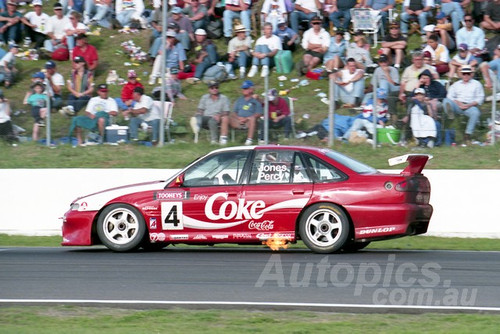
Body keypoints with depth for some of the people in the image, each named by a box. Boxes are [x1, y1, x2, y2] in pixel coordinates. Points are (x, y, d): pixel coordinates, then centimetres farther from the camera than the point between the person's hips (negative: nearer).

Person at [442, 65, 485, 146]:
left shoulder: (477, 84, 19)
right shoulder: (456, 84, 26)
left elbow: (480, 98, 8)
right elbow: (450, 96, 12)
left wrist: (469, 105, -8)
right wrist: (459, 103, -6)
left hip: (470, 106, -2)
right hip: (457, 105, 2)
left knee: (475, 113, -37)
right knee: (446, 101, -28)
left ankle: (468, 134, -37)